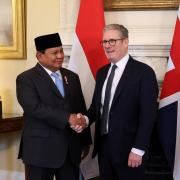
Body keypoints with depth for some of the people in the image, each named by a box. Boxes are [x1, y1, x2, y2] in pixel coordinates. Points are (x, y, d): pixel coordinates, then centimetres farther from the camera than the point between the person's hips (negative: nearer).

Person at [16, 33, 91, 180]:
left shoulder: (72, 77, 13)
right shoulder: (26, 79, -5)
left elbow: (81, 109, 15)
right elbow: (34, 107, -20)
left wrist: (85, 141, 13)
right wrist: (67, 118, -22)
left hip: (71, 149, 5)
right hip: (41, 150, -5)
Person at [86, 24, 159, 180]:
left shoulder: (143, 72, -11)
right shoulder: (102, 72, 11)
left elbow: (148, 114, -14)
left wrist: (138, 149, -17)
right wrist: (86, 119, -5)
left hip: (128, 147, -6)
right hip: (103, 144, 6)